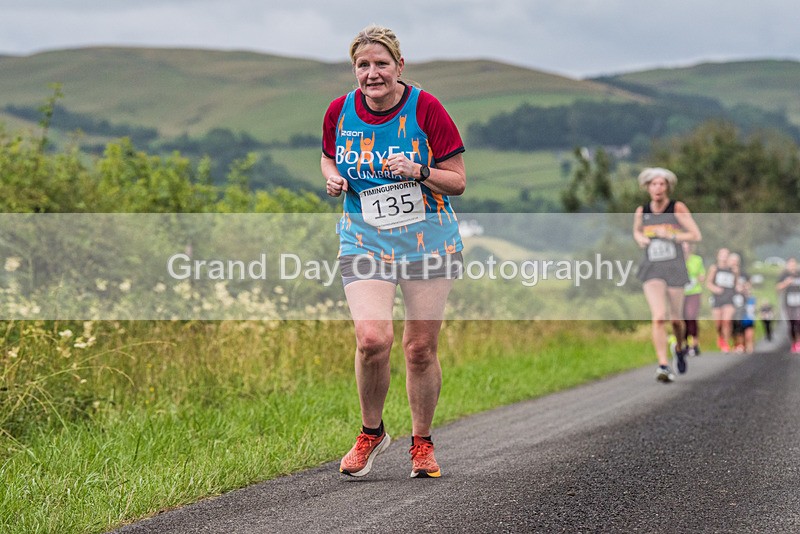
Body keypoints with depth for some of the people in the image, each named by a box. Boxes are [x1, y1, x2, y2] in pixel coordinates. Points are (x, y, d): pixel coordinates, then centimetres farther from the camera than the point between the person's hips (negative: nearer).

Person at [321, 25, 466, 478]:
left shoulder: (426, 109, -10)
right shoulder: (339, 112, -1)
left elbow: (458, 182, -5)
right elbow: (329, 157, 20)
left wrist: (418, 172, -22)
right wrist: (333, 177, -3)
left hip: (427, 239, -1)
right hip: (365, 241, 1)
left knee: (421, 348, 2)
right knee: (372, 338, -19)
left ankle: (422, 442, 24)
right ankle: (372, 432, 6)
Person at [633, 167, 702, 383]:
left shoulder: (678, 208, -5)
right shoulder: (642, 211, 4)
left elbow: (696, 235, -6)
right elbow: (636, 231, 24)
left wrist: (670, 235, -16)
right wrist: (639, 238, 1)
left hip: (675, 268, -1)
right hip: (652, 269, 1)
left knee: (675, 319, 10)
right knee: (659, 317, -19)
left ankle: (680, 348, 42)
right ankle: (663, 365, -20)